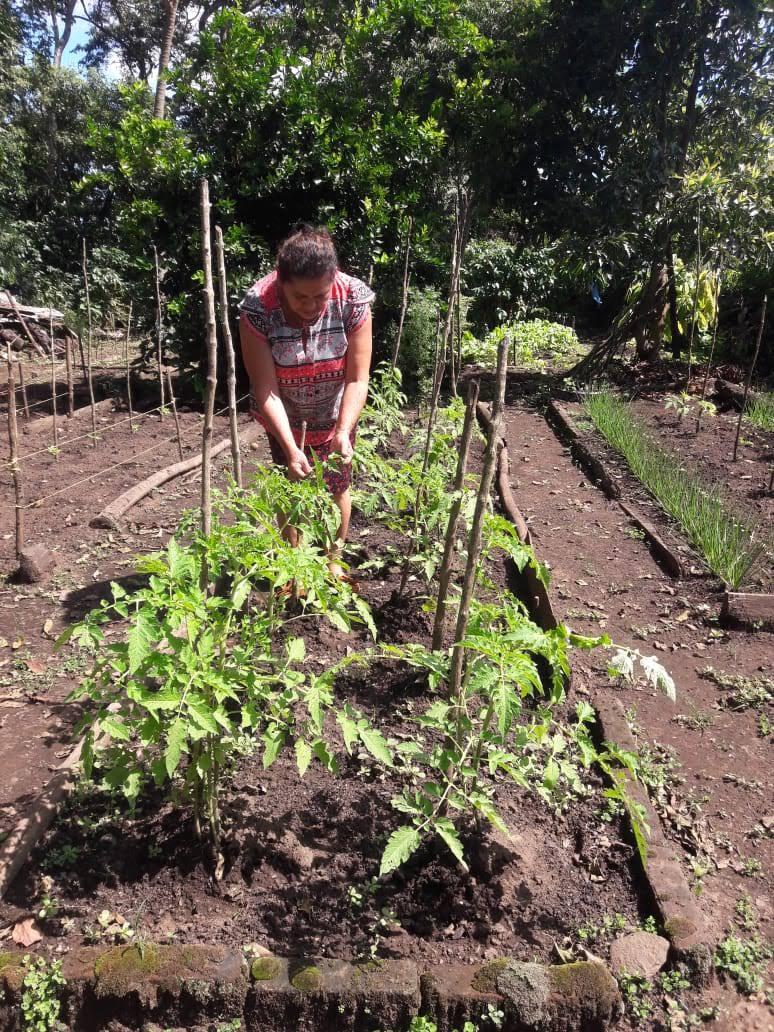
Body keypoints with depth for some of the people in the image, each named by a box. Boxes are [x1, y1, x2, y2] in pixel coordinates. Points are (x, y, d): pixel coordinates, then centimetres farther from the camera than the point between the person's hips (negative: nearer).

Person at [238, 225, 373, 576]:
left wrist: (344, 432, -35)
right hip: (284, 419, 0)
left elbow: (358, 378, -22)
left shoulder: (353, 299, -27)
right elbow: (265, 389, -26)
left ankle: (334, 558, 38)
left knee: (336, 489, 12)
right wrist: (290, 448, -35)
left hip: (335, 416, 1)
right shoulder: (257, 309, -30)